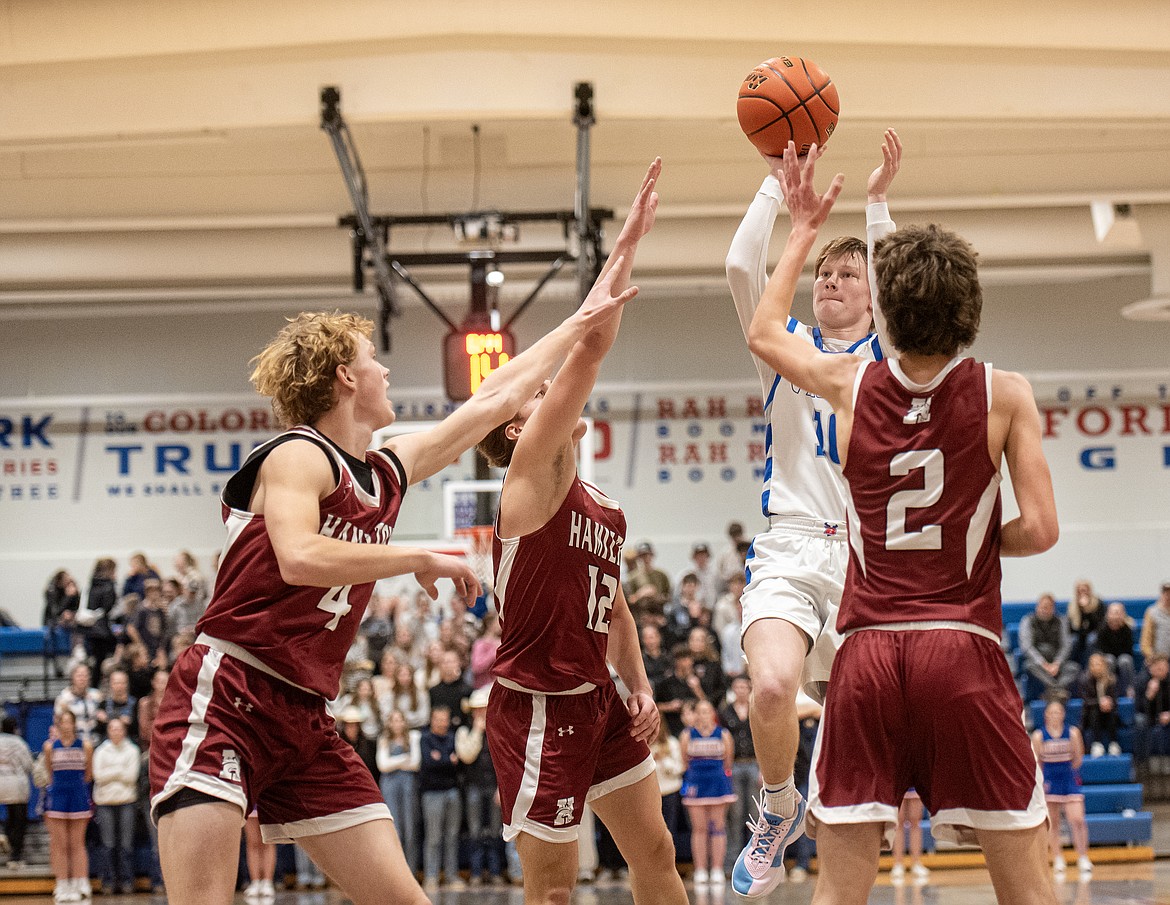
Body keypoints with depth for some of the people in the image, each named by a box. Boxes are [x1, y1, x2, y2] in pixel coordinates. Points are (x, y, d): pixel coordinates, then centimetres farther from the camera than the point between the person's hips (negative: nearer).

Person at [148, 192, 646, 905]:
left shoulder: (387, 472, 16)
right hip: (224, 699, -8)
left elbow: (494, 400, 27)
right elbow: (301, 558, -26)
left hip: (306, 721, 8)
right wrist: (424, 560, -17)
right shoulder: (299, 456, -6)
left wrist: (582, 323, 34)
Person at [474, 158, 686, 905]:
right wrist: (627, 245, -16)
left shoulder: (607, 513, 13)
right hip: (536, 706, -8)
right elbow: (592, 344, -18)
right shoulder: (531, 476, -11)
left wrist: (641, 689, 8)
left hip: (599, 700, 8)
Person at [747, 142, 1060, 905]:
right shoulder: (1004, 394, -1)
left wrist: (804, 229, 34)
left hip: (868, 650, 2)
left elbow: (764, 334, 25)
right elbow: (1040, 529, -5)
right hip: (964, 648, -2)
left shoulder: (850, 383, 6)